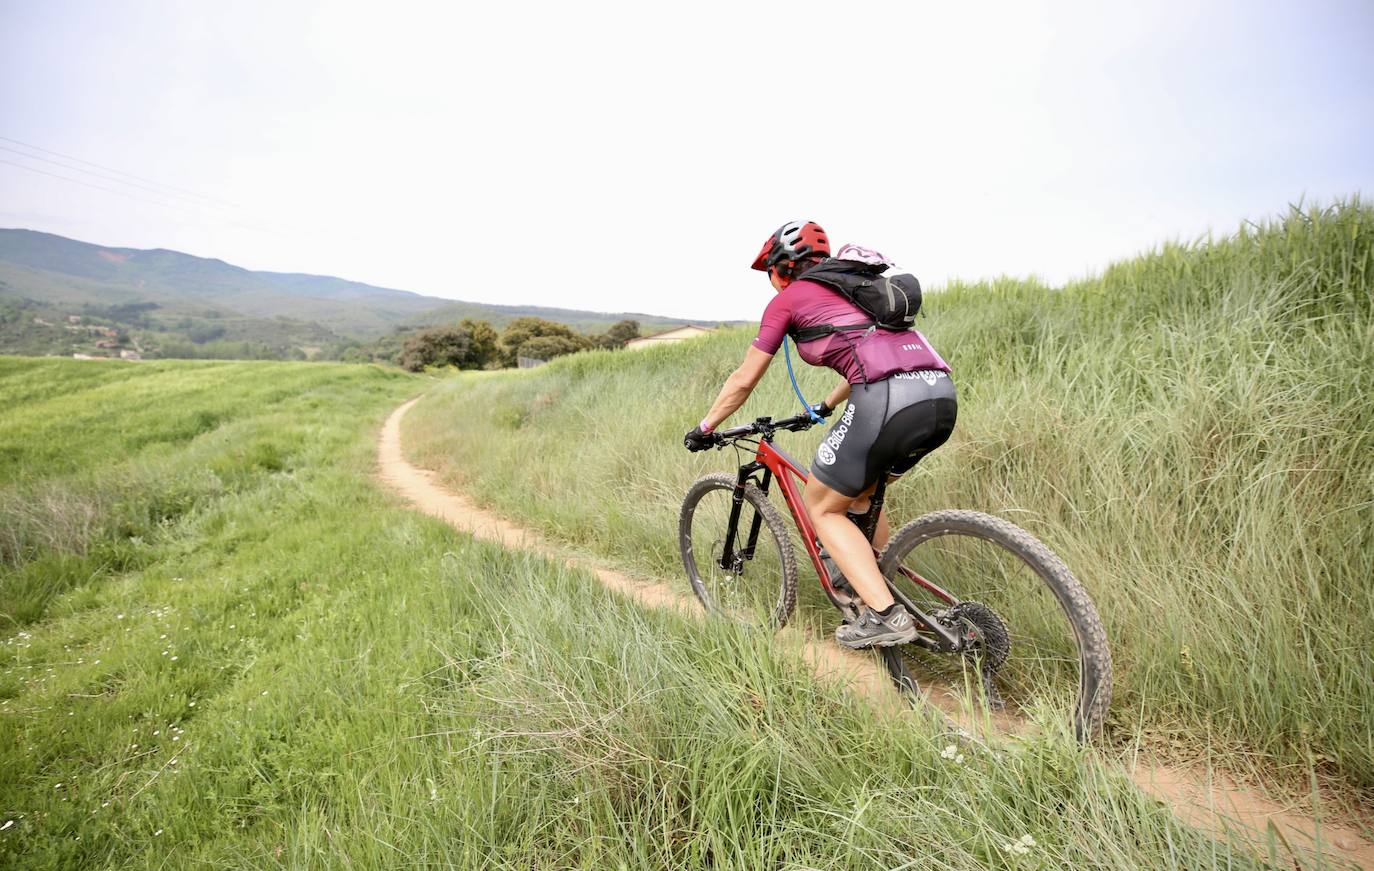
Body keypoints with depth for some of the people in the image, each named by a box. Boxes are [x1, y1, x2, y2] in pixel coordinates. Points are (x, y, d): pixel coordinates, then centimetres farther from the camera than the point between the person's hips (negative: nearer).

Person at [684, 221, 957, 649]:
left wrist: (704, 428, 29)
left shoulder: (788, 298, 12)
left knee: (821, 506, 12)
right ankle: (879, 590, 33)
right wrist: (826, 407, 57)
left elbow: (744, 379, 15)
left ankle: (883, 615, 4)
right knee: (861, 493, 29)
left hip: (887, 400, -8)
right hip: (942, 396, 8)